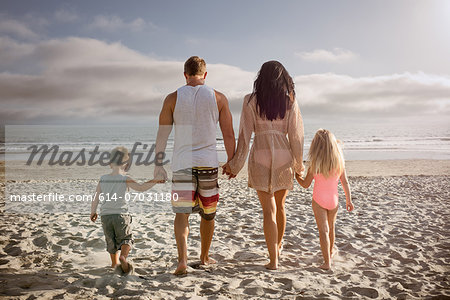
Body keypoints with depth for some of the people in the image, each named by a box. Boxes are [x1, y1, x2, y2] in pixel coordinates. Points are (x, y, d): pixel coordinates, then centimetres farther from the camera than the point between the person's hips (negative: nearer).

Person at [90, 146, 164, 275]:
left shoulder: (103, 179, 5)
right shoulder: (125, 179, -7)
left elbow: (96, 199, 8)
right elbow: (141, 187, -20)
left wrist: (93, 212, 21)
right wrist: (154, 181, -15)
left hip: (105, 215, 4)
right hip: (121, 214, -4)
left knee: (111, 240, 19)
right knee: (126, 238, 9)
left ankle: (115, 263, 31)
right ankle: (123, 257, -16)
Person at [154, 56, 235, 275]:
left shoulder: (173, 98, 1)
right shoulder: (218, 98, 2)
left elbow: (162, 134, 0)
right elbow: (228, 135, 2)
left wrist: (158, 164, 7)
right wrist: (231, 162, 11)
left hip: (182, 163, -1)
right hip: (208, 162, 1)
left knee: (181, 213, 3)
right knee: (208, 213, 16)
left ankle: (182, 259, -14)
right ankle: (204, 257, 31)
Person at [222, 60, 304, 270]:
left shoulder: (251, 101, 0)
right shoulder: (290, 101, 3)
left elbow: (245, 135, -3)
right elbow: (295, 135, 2)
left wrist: (235, 165, 3)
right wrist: (298, 164, 13)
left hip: (260, 157, -2)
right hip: (284, 157, 2)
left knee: (269, 210, 3)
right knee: (280, 205, 22)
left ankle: (273, 260, 2)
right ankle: (278, 245, 41)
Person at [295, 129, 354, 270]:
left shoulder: (315, 164, -14)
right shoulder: (339, 161, -6)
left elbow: (305, 184, -8)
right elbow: (345, 182, -1)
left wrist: (297, 176, 11)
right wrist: (349, 200, 9)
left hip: (319, 201, -3)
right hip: (333, 200, 4)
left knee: (323, 230, -1)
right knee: (331, 227, 24)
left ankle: (327, 262, -8)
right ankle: (330, 251, 46)